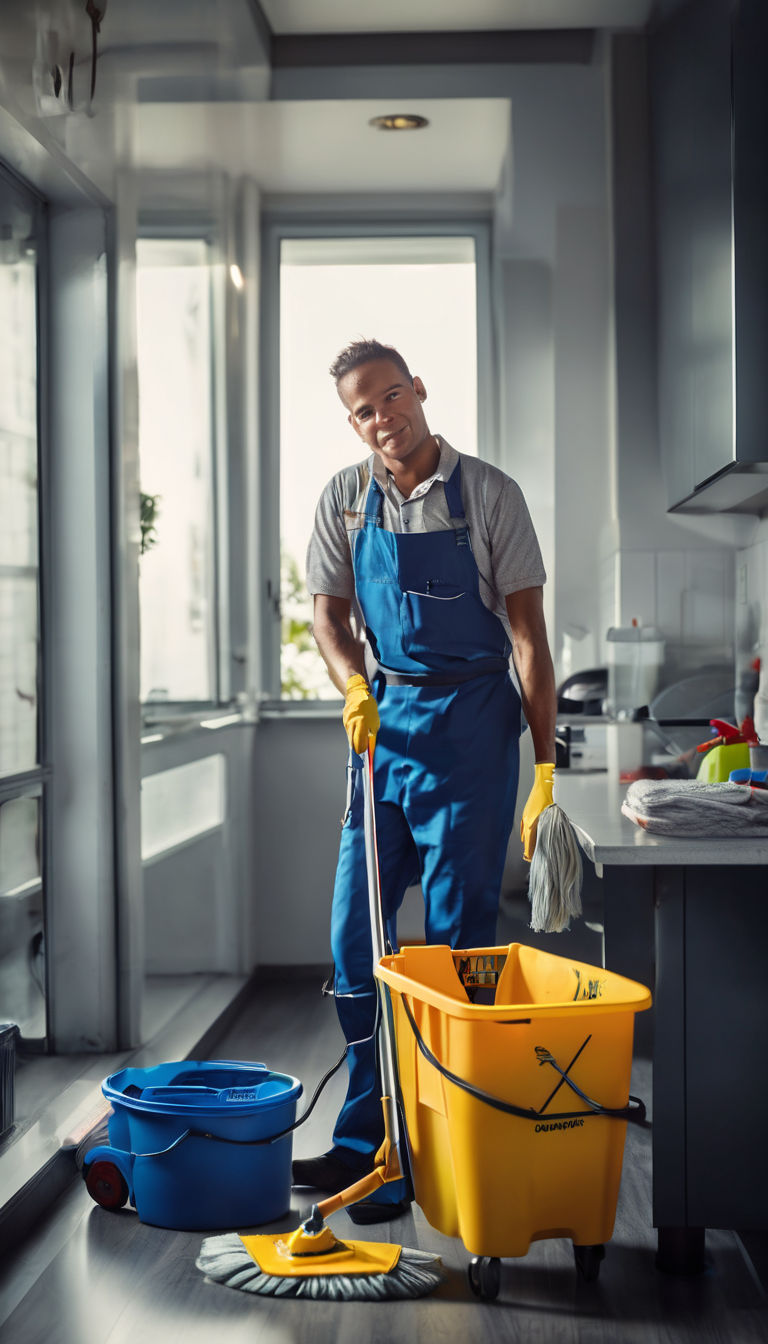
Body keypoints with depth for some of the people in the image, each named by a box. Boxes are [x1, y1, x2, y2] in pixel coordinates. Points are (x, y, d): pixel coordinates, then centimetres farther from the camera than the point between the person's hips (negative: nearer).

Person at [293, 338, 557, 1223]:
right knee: (354, 930, 6)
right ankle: (366, 1136, 18)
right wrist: (354, 687, -14)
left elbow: (528, 634, -5)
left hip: (471, 725, -4)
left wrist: (547, 767, -10)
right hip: (384, 720, 5)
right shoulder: (344, 500, 7)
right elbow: (329, 612, 9)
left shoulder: (487, 494, -4)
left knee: (457, 937, -2)